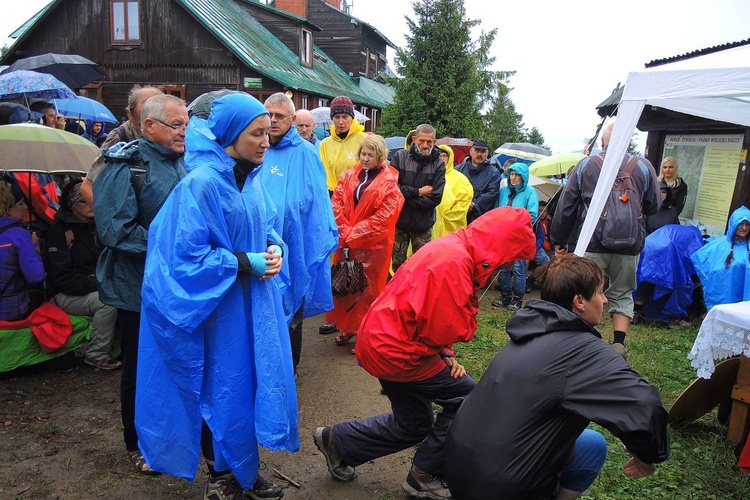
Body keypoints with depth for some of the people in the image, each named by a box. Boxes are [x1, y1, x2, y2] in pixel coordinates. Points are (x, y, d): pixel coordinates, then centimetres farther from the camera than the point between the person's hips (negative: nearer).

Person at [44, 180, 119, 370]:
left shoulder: (96, 226, 10)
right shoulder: (58, 232, -8)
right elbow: (63, 277, -15)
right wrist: (98, 283, -23)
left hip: (99, 287, 5)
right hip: (68, 295, -5)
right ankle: (95, 354, -16)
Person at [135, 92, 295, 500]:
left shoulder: (251, 179, 4)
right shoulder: (201, 183, -19)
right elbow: (188, 255, -21)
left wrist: (273, 248, -4)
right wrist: (246, 264, -18)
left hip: (253, 303, 8)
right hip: (217, 308, -7)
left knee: (254, 383, 16)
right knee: (222, 392, 8)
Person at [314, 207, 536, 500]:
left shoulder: (453, 248, 8)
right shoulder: (455, 262, -25)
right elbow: (447, 330, -24)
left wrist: (446, 354, 5)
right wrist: (470, 312, -5)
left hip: (383, 340, 10)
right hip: (395, 349, -10)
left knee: (412, 427, 21)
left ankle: (338, 442, 32)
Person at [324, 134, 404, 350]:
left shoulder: (389, 183, -8)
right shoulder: (349, 176, 7)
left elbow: (383, 218, -14)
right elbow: (336, 205, 0)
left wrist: (353, 236, -15)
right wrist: (345, 235, -12)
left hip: (373, 245, -5)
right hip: (345, 243, 5)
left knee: (368, 289, 5)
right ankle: (346, 327, 30)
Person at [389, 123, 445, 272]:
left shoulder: (438, 164, -3)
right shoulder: (400, 157, -4)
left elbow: (435, 198, -11)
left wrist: (406, 196, -14)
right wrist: (418, 192, -14)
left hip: (423, 225, 0)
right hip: (399, 221, 0)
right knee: (397, 264, 12)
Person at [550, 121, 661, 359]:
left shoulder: (585, 165, 0)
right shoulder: (643, 167, 1)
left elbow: (566, 206, 0)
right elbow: (653, 207, 10)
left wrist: (559, 240, 7)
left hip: (591, 244, -1)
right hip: (628, 244, 1)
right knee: (622, 294, 17)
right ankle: (619, 343, 10)